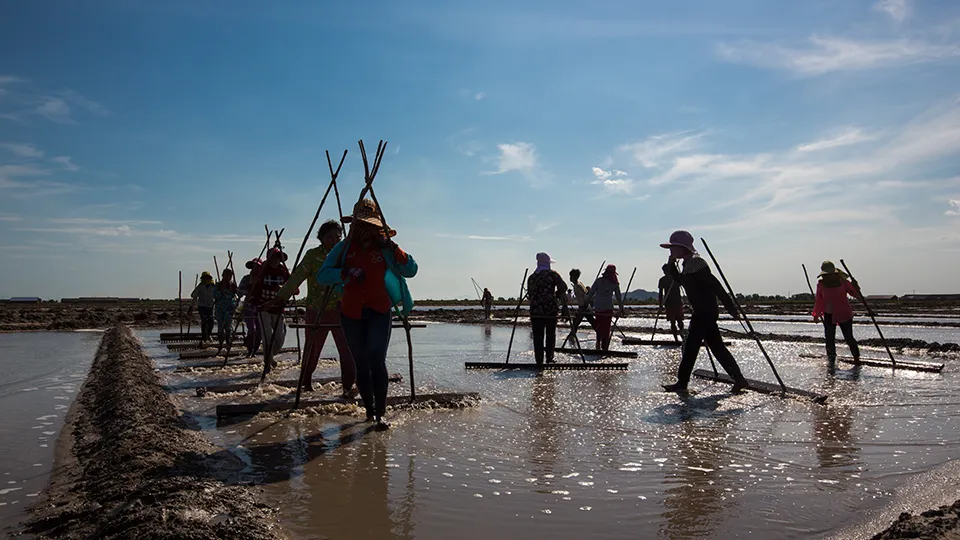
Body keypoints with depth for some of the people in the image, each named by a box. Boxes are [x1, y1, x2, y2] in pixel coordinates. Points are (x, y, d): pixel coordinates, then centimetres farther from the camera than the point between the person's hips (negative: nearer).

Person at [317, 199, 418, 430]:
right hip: (351, 314, 2)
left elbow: (411, 270, -7)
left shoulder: (385, 248, -1)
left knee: (377, 361, -15)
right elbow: (322, 276, -5)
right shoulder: (343, 248, 2)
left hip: (379, 313, -2)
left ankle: (380, 414, -10)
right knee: (361, 364, 9)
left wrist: (394, 249, -19)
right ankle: (369, 409, 23)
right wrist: (345, 273, -21)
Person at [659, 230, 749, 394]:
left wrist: (730, 307, -22)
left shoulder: (696, 263, -17)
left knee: (690, 347, -4)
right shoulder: (689, 264, 14)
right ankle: (739, 379, 14)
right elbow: (680, 281, 28)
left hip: (704, 313, -10)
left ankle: (681, 383, 3)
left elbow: (715, 285, -21)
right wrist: (671, 265, 13)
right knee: (717, 347, 11)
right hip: (704, 313, 10)